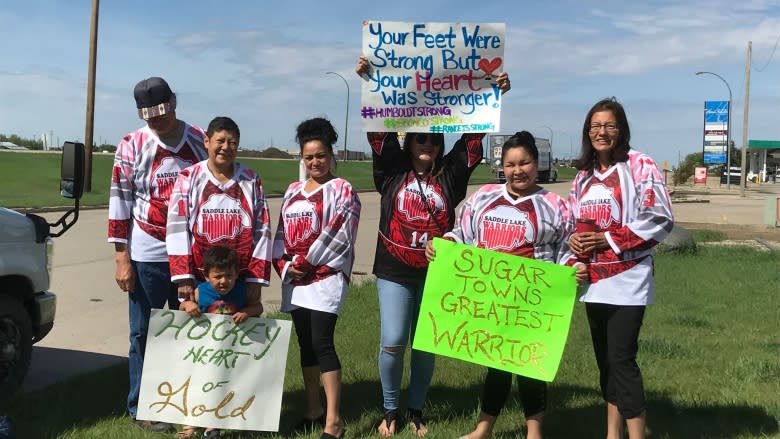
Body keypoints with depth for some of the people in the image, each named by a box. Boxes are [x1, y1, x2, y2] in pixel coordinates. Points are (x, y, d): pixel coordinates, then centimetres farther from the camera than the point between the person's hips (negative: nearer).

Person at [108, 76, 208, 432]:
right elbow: (120, 203, -3)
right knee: (145, 334, 6)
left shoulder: (202, 141, 4)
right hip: (147, 258, -2)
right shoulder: (131, 146, -3)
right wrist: (122, 259, -6)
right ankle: (142, 409, 18)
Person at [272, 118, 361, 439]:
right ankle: (313, 410, 22)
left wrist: (305, 262, -11)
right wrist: (284, 265, -3)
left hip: (327, 277, -6)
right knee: (305, 344, 11)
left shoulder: (342, 190, -2)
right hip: (295, 280, 6)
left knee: (322, 343, -12)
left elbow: (337, 236, -12)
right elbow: (282, 234, 14)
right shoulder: (293, 191, 16)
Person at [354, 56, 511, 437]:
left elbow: (474, 134, 2)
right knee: (392, 342, -3)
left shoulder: (451, 174, 5)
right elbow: (379, 128, -4)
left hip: (436, 273, 1)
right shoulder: (392, 170, 3)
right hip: (394, 271, -1)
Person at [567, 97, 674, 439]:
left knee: (622, 359, -10)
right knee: (604, 358, 14)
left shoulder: (640, 166, -7)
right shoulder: (584, 174, 13)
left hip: (627, 280, -7)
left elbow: (660, 219, -13)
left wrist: (609, 238, -16)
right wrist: (573, 238, -3)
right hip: (594, 280, 7)